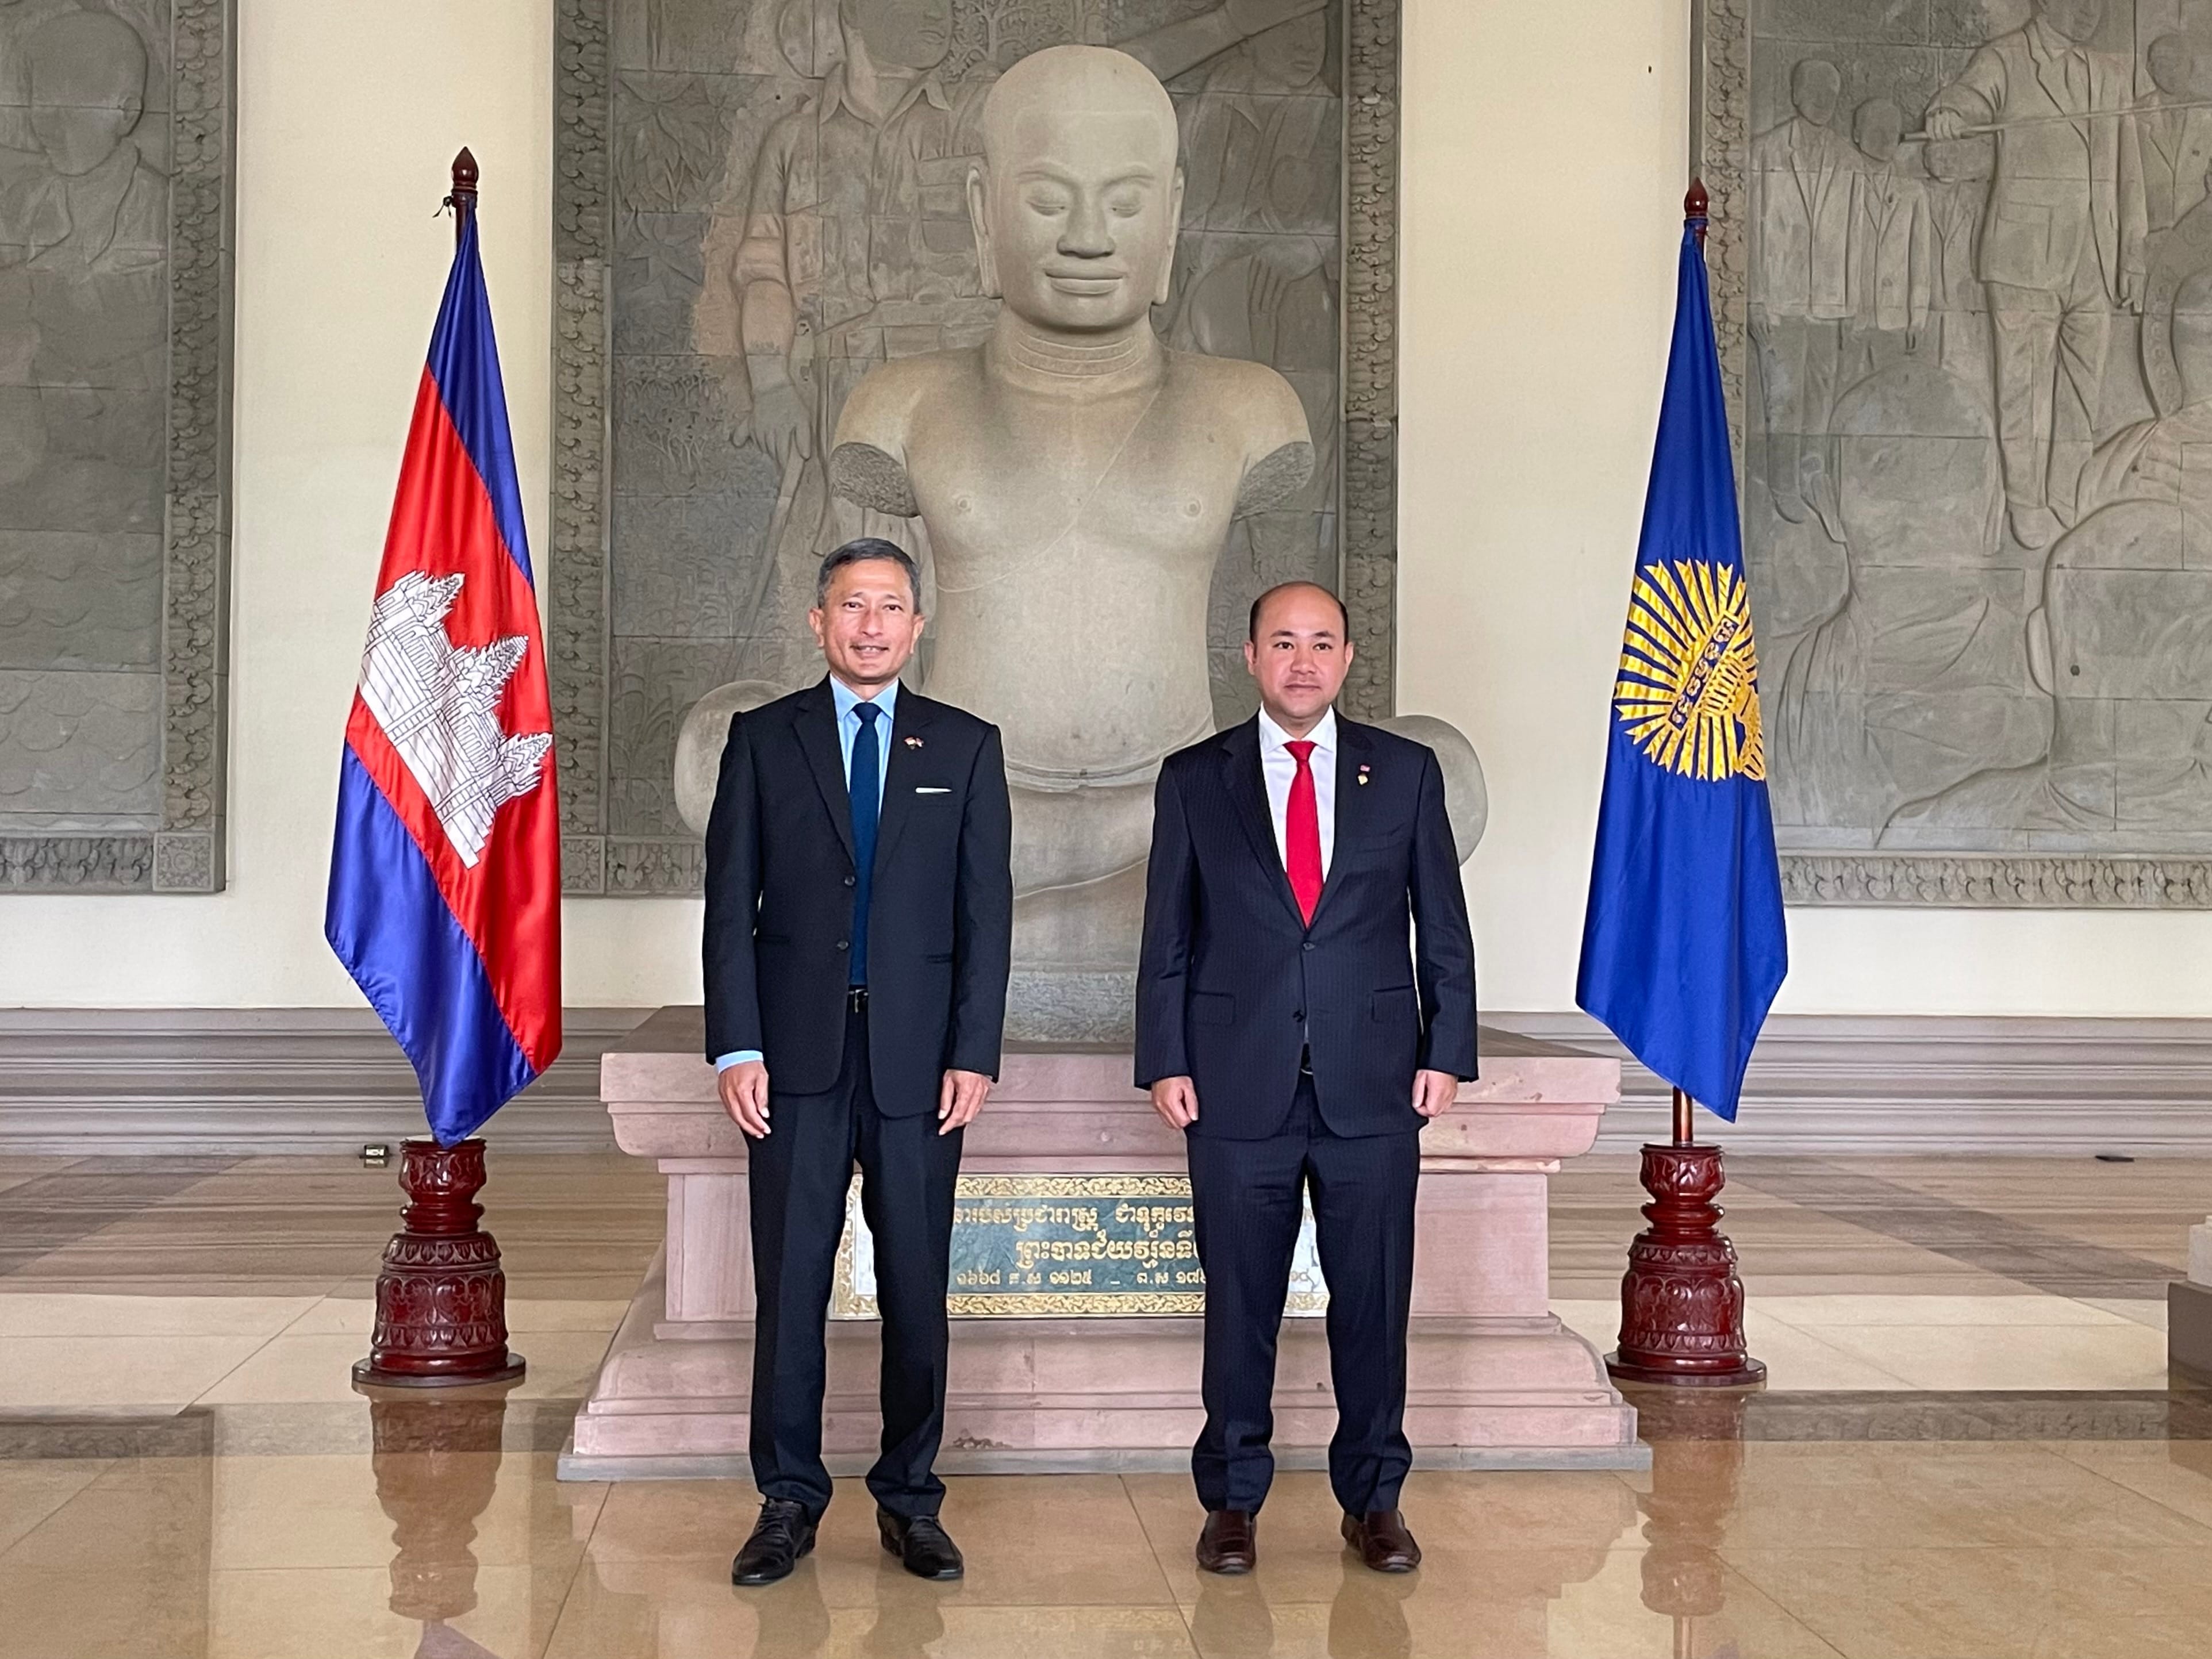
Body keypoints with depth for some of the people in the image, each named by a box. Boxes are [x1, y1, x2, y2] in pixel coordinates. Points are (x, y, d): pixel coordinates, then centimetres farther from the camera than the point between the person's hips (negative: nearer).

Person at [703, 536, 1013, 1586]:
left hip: (918, 1057, 0)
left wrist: (975, 1053, -4)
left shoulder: (966, 747, 8)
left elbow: (987, 910, 4)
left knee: (916, 1289, 6)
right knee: (789, 1285, 3)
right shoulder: (762, 739, 7)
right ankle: (787, 1500, 14)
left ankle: (909, 1500, 17)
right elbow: (730, 901, 3)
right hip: (798, 1057, 0)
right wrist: (736, 1046, -6)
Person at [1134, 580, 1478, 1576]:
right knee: (1239, 1305, 6)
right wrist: (1166, 1064, -1)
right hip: (1237, 1084, 0)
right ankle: (1232, 1501, 19)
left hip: (1373, 1083, 1)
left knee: (1374, 1300, 6)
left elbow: (1443, 929, 8)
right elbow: (1168, 937, 5)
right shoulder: (1194, 779, 5)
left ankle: (1373, 1500, 20)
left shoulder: (1406, 773, 7)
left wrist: (1446, 1052, 1)